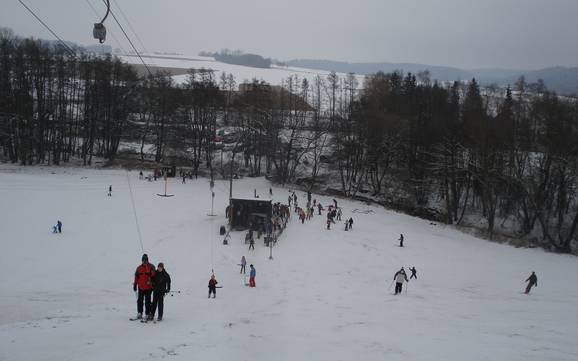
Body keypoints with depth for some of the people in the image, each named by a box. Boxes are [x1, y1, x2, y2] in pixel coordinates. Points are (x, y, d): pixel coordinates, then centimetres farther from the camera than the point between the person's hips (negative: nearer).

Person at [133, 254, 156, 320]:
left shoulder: (151, 267, -2)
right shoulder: (139, 268, 8)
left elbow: (153, 275, -5)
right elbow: (136, 277, 12)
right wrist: (135, 285, 11)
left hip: (148, 287, -3)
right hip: (140, 287, 3)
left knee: (147, 301, -1)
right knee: (140, 300, 6)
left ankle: (148, 314, 4)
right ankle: (139, 313, 14)